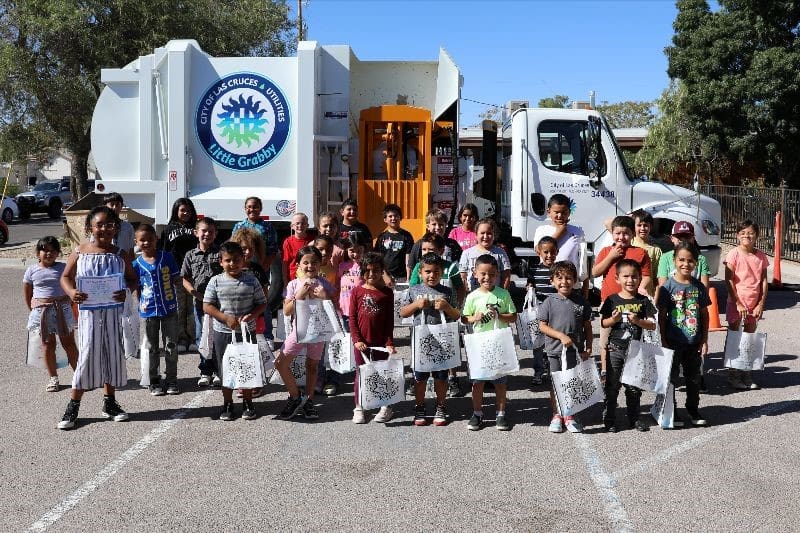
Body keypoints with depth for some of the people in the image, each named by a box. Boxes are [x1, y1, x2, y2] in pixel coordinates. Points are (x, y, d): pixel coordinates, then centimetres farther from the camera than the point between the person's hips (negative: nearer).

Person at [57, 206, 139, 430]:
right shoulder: (80, 252, -2)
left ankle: (109, 403, 24)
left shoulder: (120, 254, 1)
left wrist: (126, 292, -14)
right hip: (89, 311, -2)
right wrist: (71, 292, -15)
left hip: (113, 310, 2)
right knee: (87, 354, -3)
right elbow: (66, 277, 6)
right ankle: (73, 406, 10)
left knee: (113, 353, 9)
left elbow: (133, 279, 7)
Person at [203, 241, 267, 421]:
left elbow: (262, 303, 1)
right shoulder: (216, 281, -5)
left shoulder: (251, 280, -4)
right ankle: (227, 404, 24)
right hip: (223, 332, 0)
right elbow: (207, 306, -6)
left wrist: (251, 315, -17)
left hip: (247, 331, 0)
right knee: (225, 369, 10)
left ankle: (247, 403, 23)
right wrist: (226, 318, -17)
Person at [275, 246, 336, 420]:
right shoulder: (293, 285, -1)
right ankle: (295, 396, 10)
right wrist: (299, 296, -18)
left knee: (312, 365, 9)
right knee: (280, 363, -7)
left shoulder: (324, 284, -2)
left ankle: (308, 401, 24)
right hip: (299, 329, 1)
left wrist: (325, 298, -17)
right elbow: (286, 311, -6)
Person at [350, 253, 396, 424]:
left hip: (381, 341, 0)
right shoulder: (357, 291, 1)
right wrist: (356, 339, -8)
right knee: (360, 373, 9)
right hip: (362, 342, 1)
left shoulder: (387, 293, 0)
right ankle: (359, 408, 19)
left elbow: (390, 321, 0)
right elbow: (352, 318, 0)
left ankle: (386, 407, 19)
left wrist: (389, 342, -6)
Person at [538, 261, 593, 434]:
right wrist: (561, 336, -15)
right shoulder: (550, 302, -4)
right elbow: (542, 325, -5)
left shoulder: (581, 302, 0)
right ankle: (557, 416, 22)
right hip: (555, 349, -1)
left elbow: (587, 326, 6)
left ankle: (570, 416, 22)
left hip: (576, 350, 1)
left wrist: (588, 348, 2)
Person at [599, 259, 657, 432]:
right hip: (615, 349, -1)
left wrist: (637, 321, -19)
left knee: (634, 387, 10)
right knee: (611, 386, 3)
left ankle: (634, 418, 22)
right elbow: (603, 323, 2)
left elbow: (652, 325, -2)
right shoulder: (612, 300, -2)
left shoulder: (643, 301, 0)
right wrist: (614, 319, -18)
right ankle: (609, 419, 11)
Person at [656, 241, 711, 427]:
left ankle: (693, 411, 27)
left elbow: (704, 313, 8)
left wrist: (704, 338, 4)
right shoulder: (668, 286, -10)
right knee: (671, 377, 6)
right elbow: (662, 315, -8)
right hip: (673, 341, -3)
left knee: (694, 377, 13)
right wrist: (663, 340, -10)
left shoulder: (698, 286, 1)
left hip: (693, 342, 4)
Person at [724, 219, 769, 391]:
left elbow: (764, 282, 4)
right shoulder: (734, 254, -9)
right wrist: (738, 303, -14)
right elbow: (728, 281, -11)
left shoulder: (761, 256, 3)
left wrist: (761, 304, -5)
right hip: (736, 303, -4)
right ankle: (733, 375, 13)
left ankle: (747, 375, 21)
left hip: (754, 305, 4)